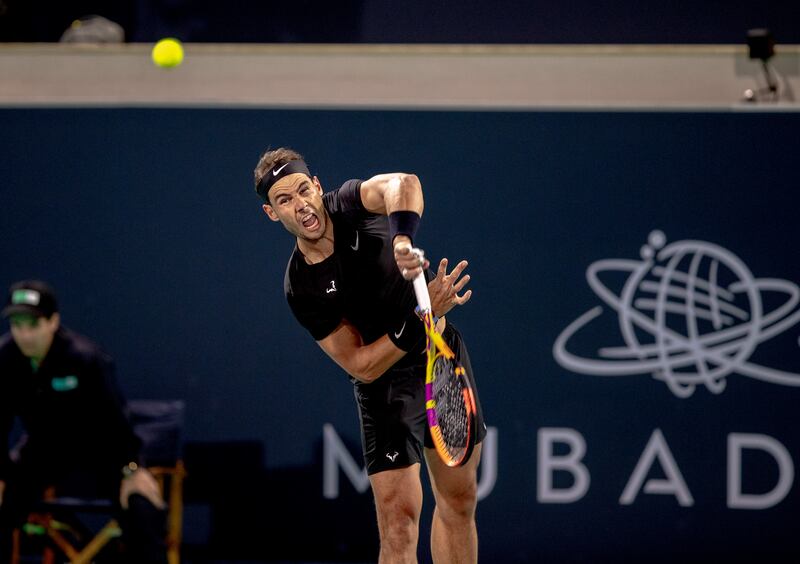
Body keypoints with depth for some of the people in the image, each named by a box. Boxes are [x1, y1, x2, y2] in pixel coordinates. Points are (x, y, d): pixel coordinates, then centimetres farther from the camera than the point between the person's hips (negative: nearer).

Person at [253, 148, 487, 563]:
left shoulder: (350, 205, -12)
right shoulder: (301, 288, -17)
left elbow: (404, 184, -35)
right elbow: (361, 365, -20)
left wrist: (402, 238, -54)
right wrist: (423, 316, -32)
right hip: (388, 385, -4)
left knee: (459, 502, 12)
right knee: (399, 517, -14)